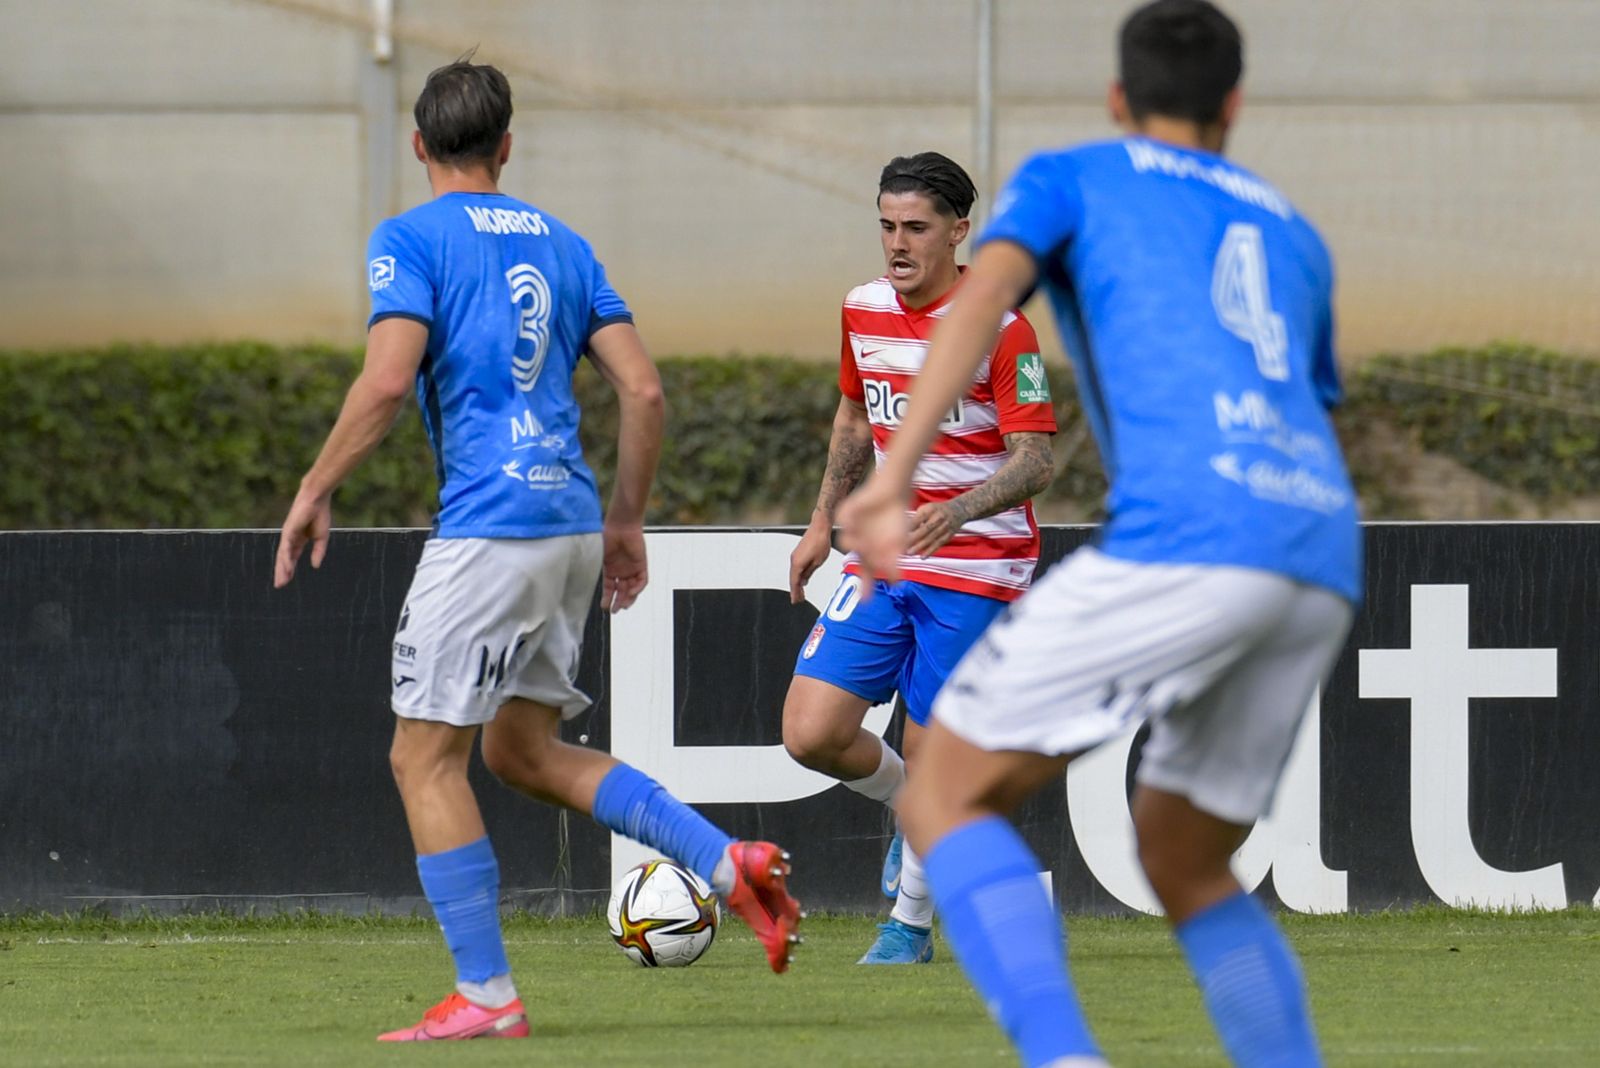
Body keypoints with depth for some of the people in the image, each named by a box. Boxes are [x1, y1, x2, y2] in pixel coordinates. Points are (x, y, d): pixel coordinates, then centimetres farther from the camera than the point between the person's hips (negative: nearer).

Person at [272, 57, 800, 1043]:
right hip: (571, 521, 7)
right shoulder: (561, 244, 16)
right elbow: (645, 390, 11)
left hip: (487, 529, -7)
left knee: (425, 757, 1)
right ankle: (727, 861, 5)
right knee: (522, 749, 18)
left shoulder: (412, 240, -2)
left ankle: (486, 995, -4)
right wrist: (627, 520, 20)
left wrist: (315, 492, -5)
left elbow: (387, 381, -15)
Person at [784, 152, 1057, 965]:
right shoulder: (864, 311, 5)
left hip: (973, 569, -5)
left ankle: (910, 925, 19)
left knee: (931, 759, -2)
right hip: (883, 555, 6)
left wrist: (957, 512, -34)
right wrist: (823, 522, 24)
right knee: (811, 734, -7)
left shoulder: (999, 326, -14)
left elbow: (1036, 460, -17)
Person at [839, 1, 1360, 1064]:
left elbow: (984, 293, -1)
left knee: (947, 797, 1)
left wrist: (891, 479, -13)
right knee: (1184, 862, 23)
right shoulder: (1294, 237, 34)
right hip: (1323, 567, 6)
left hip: (1184, 537, -6)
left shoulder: (1069, 178, 20)